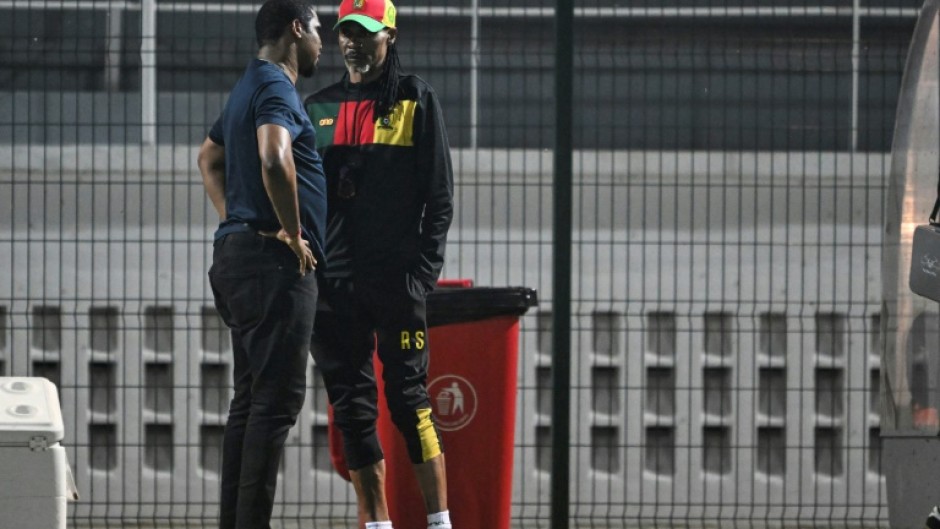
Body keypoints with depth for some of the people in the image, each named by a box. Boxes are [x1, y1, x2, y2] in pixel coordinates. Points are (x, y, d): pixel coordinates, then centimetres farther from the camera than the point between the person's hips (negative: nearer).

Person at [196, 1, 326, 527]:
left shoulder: (250, 88, 19)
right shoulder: (277, 89, -13)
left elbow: (210, 157, 35)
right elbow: (274, 158, -32)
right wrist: (292, 232, -20)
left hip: (238, 251, 10)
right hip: (275, 263, -10)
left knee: (251, 399, 12)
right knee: (277, 399, -11)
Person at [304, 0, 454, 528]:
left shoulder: (416, 100, 3)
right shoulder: (319, 108, 14)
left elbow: (440, 193, 0)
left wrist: (425, 267, -8)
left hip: (396, 279, -4)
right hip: (332, 280, 4)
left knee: (409, 397, -6)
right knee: (351, 404, 3)